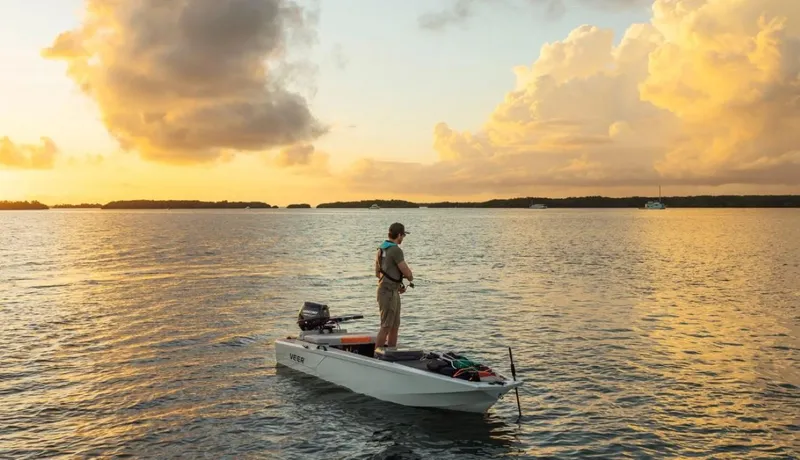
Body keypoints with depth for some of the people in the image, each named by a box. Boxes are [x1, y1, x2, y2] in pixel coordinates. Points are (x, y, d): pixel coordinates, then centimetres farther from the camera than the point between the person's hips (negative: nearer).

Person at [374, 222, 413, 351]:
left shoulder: (381, 249, 12)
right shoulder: (395, 250, -17)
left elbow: (378, 273, 19)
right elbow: (407, 272, -17)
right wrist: (410, 278, 7)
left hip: (392, 291, 10)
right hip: (389, 292, -10)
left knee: (395, 326, 15)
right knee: (386, 327, -5)